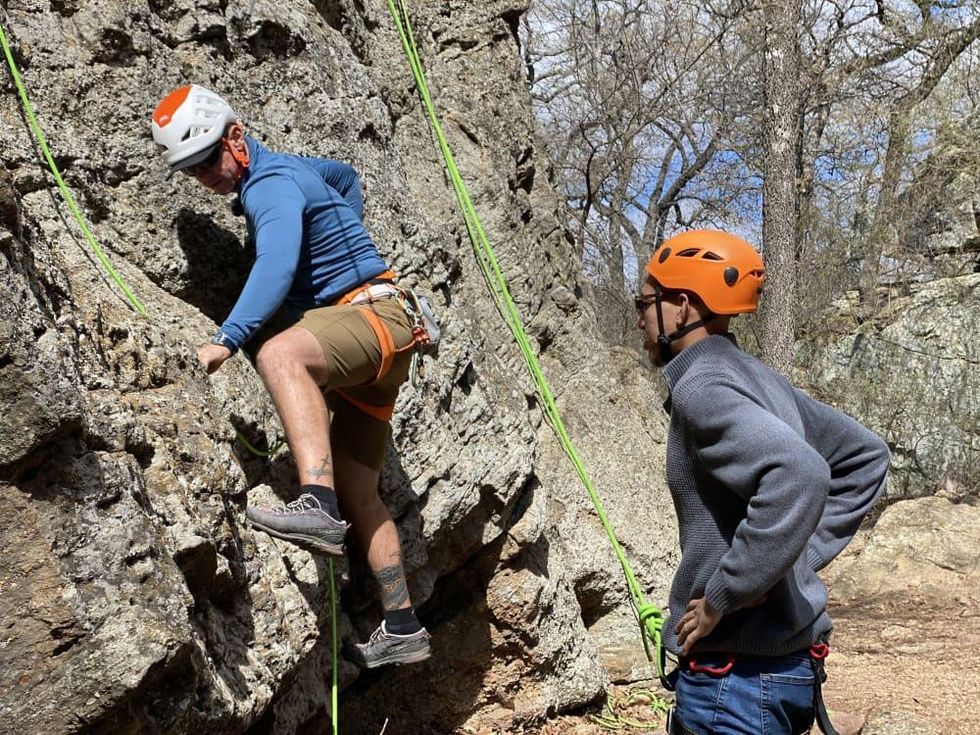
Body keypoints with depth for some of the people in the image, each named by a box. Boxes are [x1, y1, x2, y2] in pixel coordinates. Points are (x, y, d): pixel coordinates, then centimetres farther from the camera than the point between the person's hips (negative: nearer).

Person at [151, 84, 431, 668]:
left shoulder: (271, 183, -13)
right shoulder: (284, 168, 18)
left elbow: (276, 265, -32)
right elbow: (345, 176, 40)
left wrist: (226, 340, -41)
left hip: (373, 315, -11)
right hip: (362, 353, 11)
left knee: (280, 353, -41)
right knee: (358, 494, 8)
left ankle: (319, 505, -55)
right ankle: (402, 628, 12)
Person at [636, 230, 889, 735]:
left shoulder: (700, 387, -18)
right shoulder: (756, 379, 10)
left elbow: (798, 476, -34)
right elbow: (865, 455, 20)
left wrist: (722, 597, -25)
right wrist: (804, 555, 13)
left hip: (737, 672, -9)